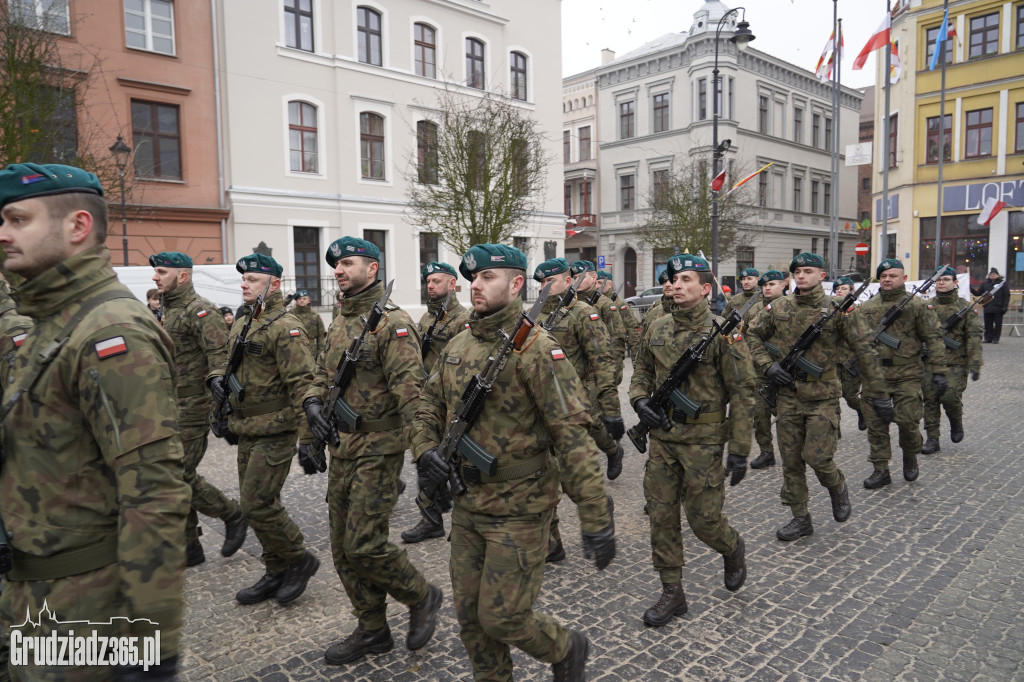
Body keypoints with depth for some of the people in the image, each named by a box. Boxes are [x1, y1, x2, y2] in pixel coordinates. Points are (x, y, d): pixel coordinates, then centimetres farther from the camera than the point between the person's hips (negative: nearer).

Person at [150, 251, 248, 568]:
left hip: (192, 409, -9)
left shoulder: (200, 311, -14)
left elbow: (221, 360, -21)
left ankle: (232, 514, 13)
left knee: (180, 476, -8)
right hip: (171, 410, 10)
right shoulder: (168, 312, 16)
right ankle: (188, 546, 20)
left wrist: (219, 409, -26)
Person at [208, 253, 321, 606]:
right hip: (247, 432, 9)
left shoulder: (285, 328, -16)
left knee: (257, 504, -9)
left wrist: (307, 437, -25)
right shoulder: (242, 325, 13)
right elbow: (230, 361, 26)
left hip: (275, 433, -9)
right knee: (257, 504, 14)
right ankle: (277, 573, 28)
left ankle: (300, 559, 13)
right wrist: (217, 377, 2)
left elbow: (302, 384, -21)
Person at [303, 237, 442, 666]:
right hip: (341, 449, 9)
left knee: (363, 544, -9)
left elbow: (410, 390, -21)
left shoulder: (392, 322, -14)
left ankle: (421, 597, 17)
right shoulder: (340, 322, 13)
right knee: (343, 547, 13)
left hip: (378, 449, -9)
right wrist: (313, 403, -5)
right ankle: (372, 631, 28)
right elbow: (323, 376, 17)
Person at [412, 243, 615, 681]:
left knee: (501, 618, 2)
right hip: (467, 505, 7)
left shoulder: (535, 349, -18)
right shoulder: (457, 346, 6)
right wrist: (425, 450, -4)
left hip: (518, 510, -7)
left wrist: (597, 518, -24)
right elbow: (429, 406, 17)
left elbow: (572, 435, -22)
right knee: (469, 616, 16)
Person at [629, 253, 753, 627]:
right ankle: (672, 593, 23)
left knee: (704, 519, 3)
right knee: (661, 516, 8)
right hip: (662, 437, 5)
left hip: (703, 440, -5)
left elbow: (741, 393, -10)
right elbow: (641, 371, 19)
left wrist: (740, 451, -11)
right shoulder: (657, 330, 6)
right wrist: (640, 400, -2)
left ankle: (733, 549, 38)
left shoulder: (723, 333, -10)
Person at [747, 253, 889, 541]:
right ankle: (800, 518, 22)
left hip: (823, 397, -3)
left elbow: (864, 351, -2)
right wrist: (767, 365, -1)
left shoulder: (836, 309, -5)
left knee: (817, 457, -8)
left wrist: (877, 393, -1)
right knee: (791, 460, 8)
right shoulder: (778, 307, 3)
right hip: (788, 396, 4)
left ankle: (838, 488, 27)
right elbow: (753, 336, 14)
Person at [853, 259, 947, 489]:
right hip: (873, 374, 3)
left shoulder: (917, 306, 2)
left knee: (907, 421, -4)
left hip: (907, 375, -2)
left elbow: (933, 339, -1)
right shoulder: (865, 308, 9)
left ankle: (910, 457, 27)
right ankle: (880, 470, 14)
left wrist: (938, 371, -7)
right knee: (876, 423, 4)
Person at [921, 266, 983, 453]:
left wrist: (975, 364, -9)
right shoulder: (926, 306, 8)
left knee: (950, 396, -14)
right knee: (930, 400, 1)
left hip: (955, 363, -2)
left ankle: (956, 423, 19)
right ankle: (932, 440, 10)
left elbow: (973, 336, -2)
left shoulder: (965, 307, 1)